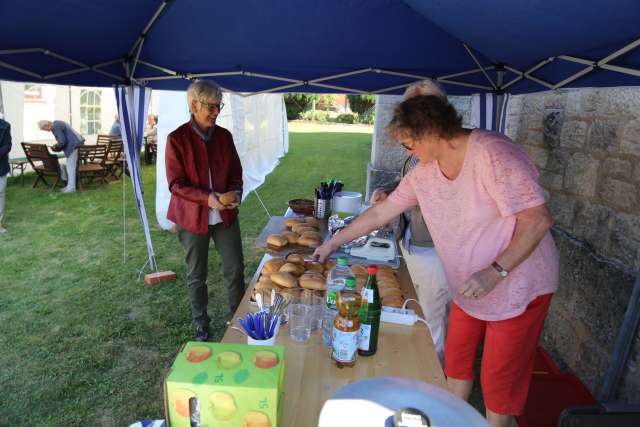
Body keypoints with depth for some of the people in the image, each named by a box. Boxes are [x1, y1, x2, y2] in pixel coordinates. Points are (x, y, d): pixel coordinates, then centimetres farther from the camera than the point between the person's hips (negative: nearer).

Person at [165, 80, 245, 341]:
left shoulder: (224, 136, 2)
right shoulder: (177, 139, -10)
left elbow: (236, 173, 8)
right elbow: (176, 184, -12)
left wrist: (236, 192, -13)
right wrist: (207, 198, -26)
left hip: (225, 215, 3)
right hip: (192, 217, -3)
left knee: (235, 268, 6)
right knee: (196, 275, 11)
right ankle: (201, 325, 31)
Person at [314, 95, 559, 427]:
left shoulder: (491, 153, -24)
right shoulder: (424, 172, -3)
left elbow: (538, 219, -23)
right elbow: (380, 213, 4)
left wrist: (496, 271, -31)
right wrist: (333, 243, 7)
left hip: (516, 288, -6)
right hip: (468, 288, 7)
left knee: (499, 382, 6)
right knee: (456, 361, 19)